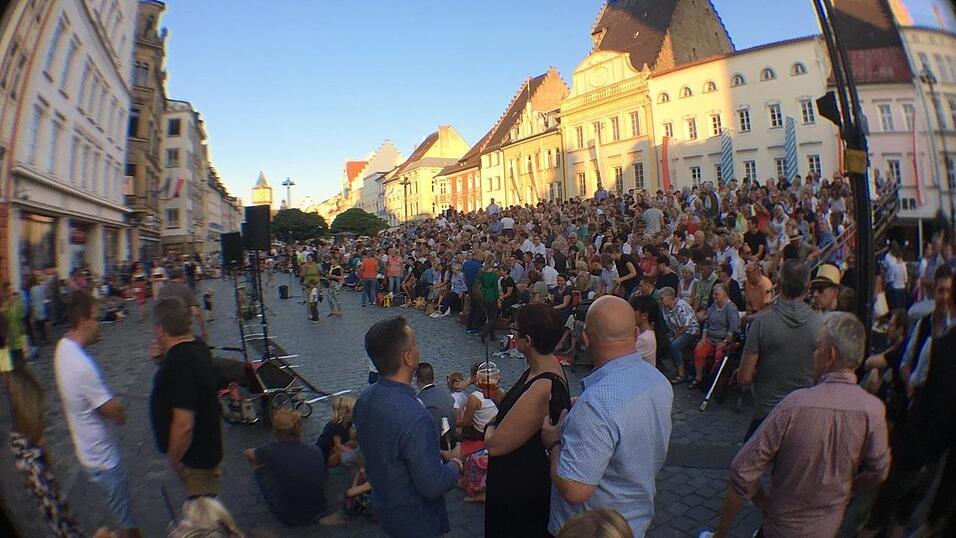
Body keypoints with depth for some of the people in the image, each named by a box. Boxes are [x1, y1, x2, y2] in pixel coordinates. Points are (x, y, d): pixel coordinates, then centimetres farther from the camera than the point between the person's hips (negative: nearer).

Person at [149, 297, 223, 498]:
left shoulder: (179, 364, -31)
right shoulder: (197, 347, -2)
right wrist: (166, 356, 7)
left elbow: (183, 424, -32)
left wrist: (174, 460, -17)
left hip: (195, 459, -9)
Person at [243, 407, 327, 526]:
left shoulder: (272, 451, -20)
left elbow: (247, 453, 2)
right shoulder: (316, 452, -11)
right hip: (318, 512, 3)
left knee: (259, 467, 8)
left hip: (289, 519, -3)